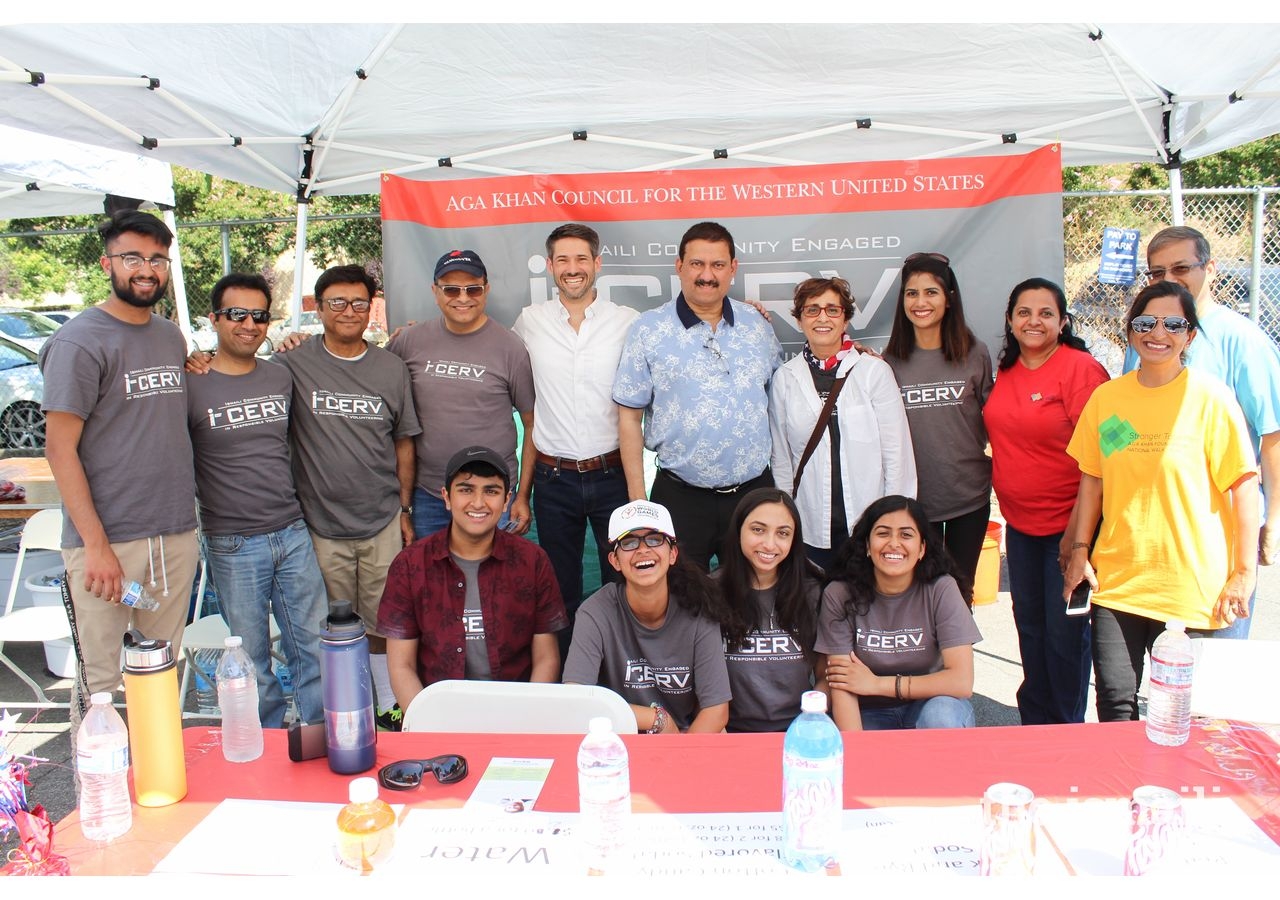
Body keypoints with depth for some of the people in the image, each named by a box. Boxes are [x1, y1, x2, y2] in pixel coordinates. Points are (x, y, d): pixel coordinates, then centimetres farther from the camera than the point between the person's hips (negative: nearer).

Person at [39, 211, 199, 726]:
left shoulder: (172, 338, 13)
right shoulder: (80, 342, -7)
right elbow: (60, 448, -11)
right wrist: (96, 544, -15)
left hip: (177, 535, 6)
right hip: (107, 540, -6)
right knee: (102, 684, 2)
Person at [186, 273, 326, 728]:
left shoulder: (282, 377, 7)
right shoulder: (190, 386, -6)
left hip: (293, 534, 4)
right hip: (233, 545, -3)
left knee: (315, 648, 9)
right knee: (252, 660, 8)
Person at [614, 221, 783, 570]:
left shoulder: (758, 325, 5)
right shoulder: (649, 329, -5)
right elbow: (629, 416, -3)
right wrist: (637, 498, -6)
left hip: (754, 490, 3)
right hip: (681, 498, -3)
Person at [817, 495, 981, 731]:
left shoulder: (941, 590, -14)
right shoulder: (839, 595, -13)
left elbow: (962, 681, -20)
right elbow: (842, 689, -15)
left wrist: (877, 684, -18)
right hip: (869, 715, 0)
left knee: (941, 714, -32)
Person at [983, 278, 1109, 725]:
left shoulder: (1081, 368, -13)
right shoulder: (1006, 370, 7)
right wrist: (1006, 496, 10)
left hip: (1066, 524, -6)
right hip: (1019, 522, 7)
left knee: (1065, 631, 3)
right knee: (1029, 625, 16)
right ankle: (1034, 724, 33)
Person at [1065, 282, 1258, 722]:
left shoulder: (1210, 397, -6)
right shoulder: (1106, 397, 4)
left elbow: (1243, 486, -5)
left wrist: (1243, 572, -6)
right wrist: (1080, 551, 7)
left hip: (1192, 585, -2)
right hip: (1117, 580, 3)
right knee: (1114, 703, 2)